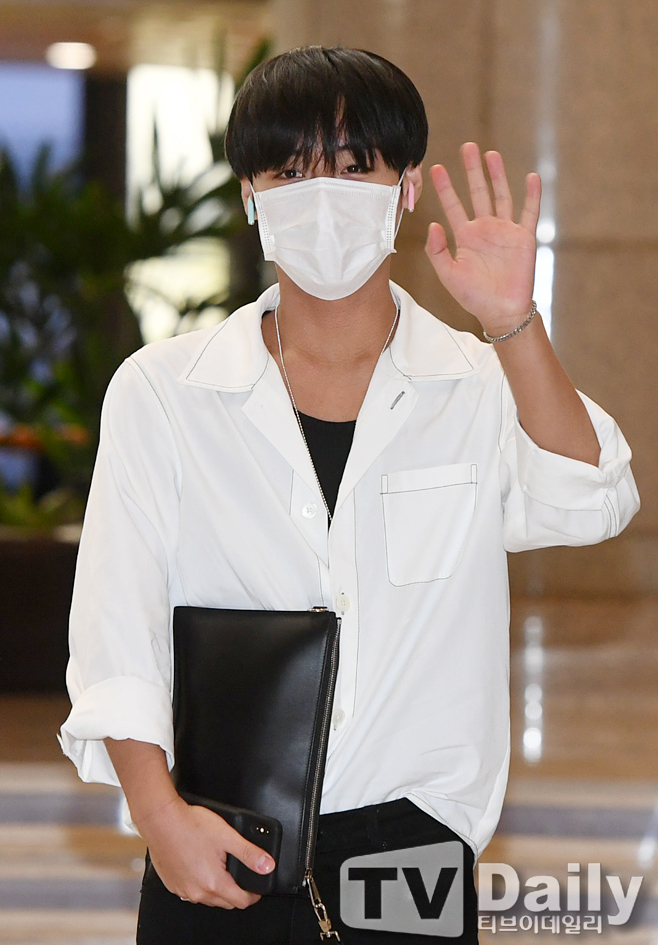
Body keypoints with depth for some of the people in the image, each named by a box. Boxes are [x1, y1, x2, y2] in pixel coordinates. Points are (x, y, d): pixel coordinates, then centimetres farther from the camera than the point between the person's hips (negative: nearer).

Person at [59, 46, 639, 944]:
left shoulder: (483, 388, 3)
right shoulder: (161, 392, 2)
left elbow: (589, 507, -15)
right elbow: (115, 626, -5)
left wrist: (513, 326, -27)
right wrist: (161, 813, -18)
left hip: (409, 847, 0)